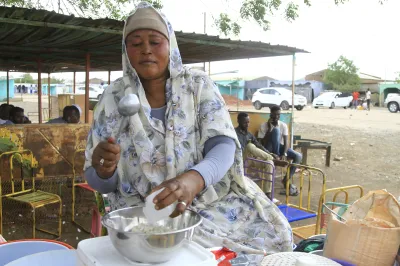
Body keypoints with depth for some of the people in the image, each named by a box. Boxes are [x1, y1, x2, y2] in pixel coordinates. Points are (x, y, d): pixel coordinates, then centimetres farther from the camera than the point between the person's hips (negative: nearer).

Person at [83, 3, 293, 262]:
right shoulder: (113, 98, -1)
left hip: (209, 201, 2)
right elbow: (99, 181, 1)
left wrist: (195, 178, -35)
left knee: (271, 232, -14)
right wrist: (104, 169, -24)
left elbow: (223, 146, -14)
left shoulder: (199, 84, -2)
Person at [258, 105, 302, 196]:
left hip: (280, 147, 4)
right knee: (276, 130, -29)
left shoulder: (283, 125, -1)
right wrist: (269, 129, -24)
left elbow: (286, 141, -9)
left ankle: (286, 180, -10)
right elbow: (263, 143, -16)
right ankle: (276, 156, -22)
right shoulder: (264, 126, -11)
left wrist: (284, 154, -26)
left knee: (298, 156, -21)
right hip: (269, 149, -4)